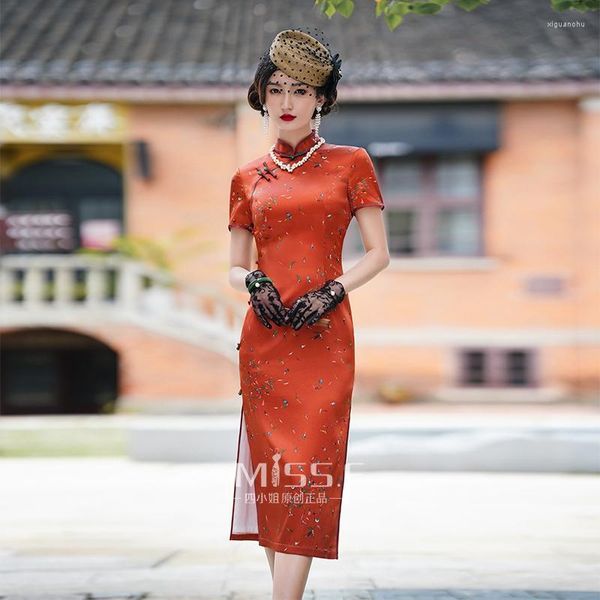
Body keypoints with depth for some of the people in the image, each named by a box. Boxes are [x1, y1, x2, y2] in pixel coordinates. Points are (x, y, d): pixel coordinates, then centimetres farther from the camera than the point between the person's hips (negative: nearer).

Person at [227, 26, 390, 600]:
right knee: (272, 466, 2)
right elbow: (235, 267, 14)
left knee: (307, 468, -9)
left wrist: (334, 289, -12)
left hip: (325, 335, -2)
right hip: (264, 336, 2)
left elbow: (378, 253, 4)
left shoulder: (350, 163, 6)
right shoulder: (248, 178, 12)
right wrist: (252, 283, -8)